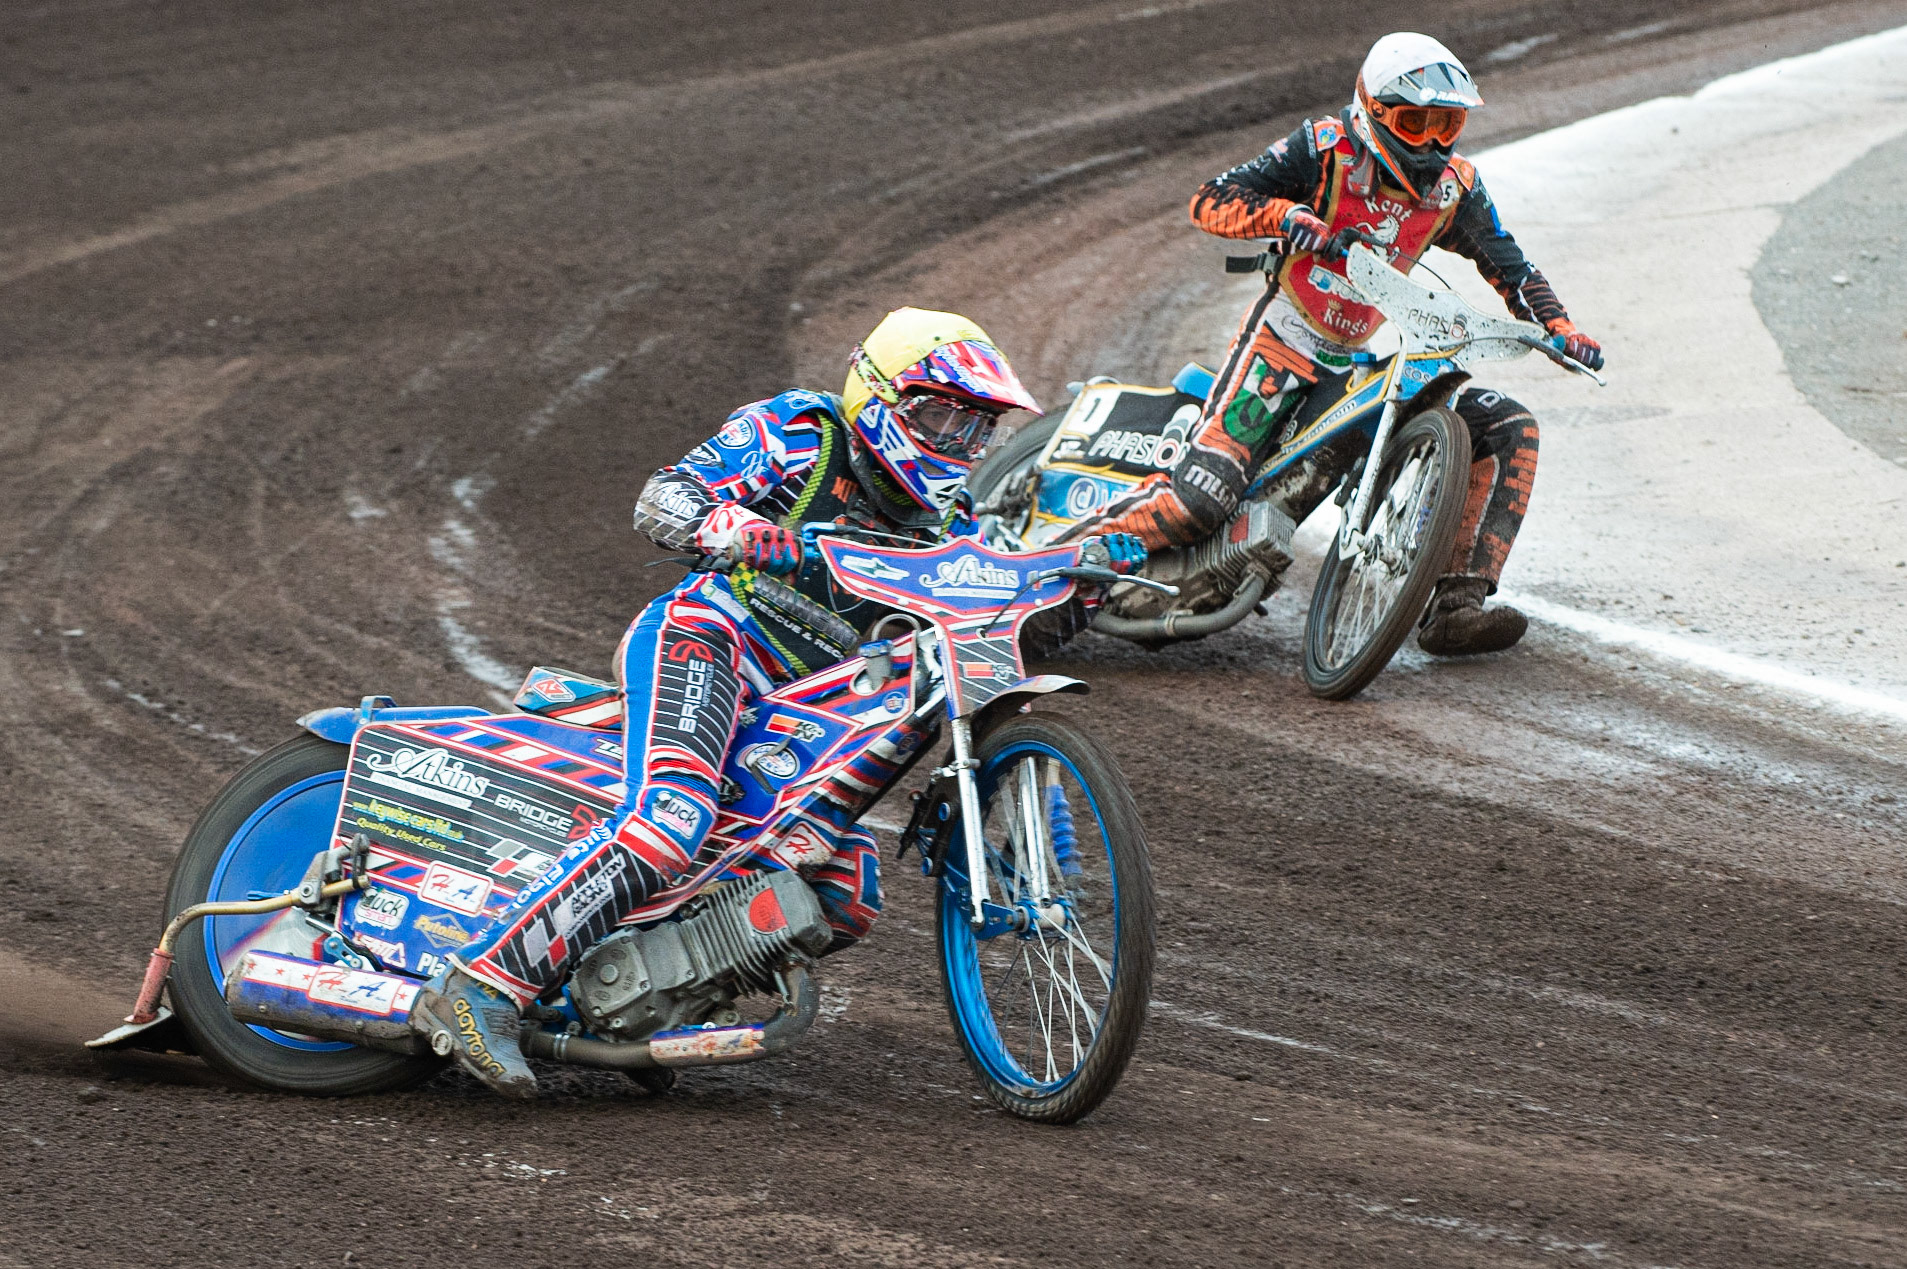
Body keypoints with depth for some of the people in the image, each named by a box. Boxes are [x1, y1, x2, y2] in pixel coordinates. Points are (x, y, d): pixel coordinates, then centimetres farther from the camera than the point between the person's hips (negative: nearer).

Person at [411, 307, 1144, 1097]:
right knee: (671, 818, -34)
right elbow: (660, 500, -9)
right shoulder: (796, 432, 0)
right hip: (705, 633, -8)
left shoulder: (939, 526, 19)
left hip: (789, 719, 8)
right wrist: (733, 528, -31)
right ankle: (480, 986, -40)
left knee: (846, 903, -2)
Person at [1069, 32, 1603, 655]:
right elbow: (1210, 200, -12)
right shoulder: (1326, 148, -10)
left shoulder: (1454, 185, 4)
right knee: (1201, 497, -26)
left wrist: (1560, 329, -1)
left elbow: (1507, 264, 15)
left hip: (1356, 363, 6)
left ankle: (1455, 604, -11)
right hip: (1282, 343, -6)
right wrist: (1284, 213, -31)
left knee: (1509, 430, -4)